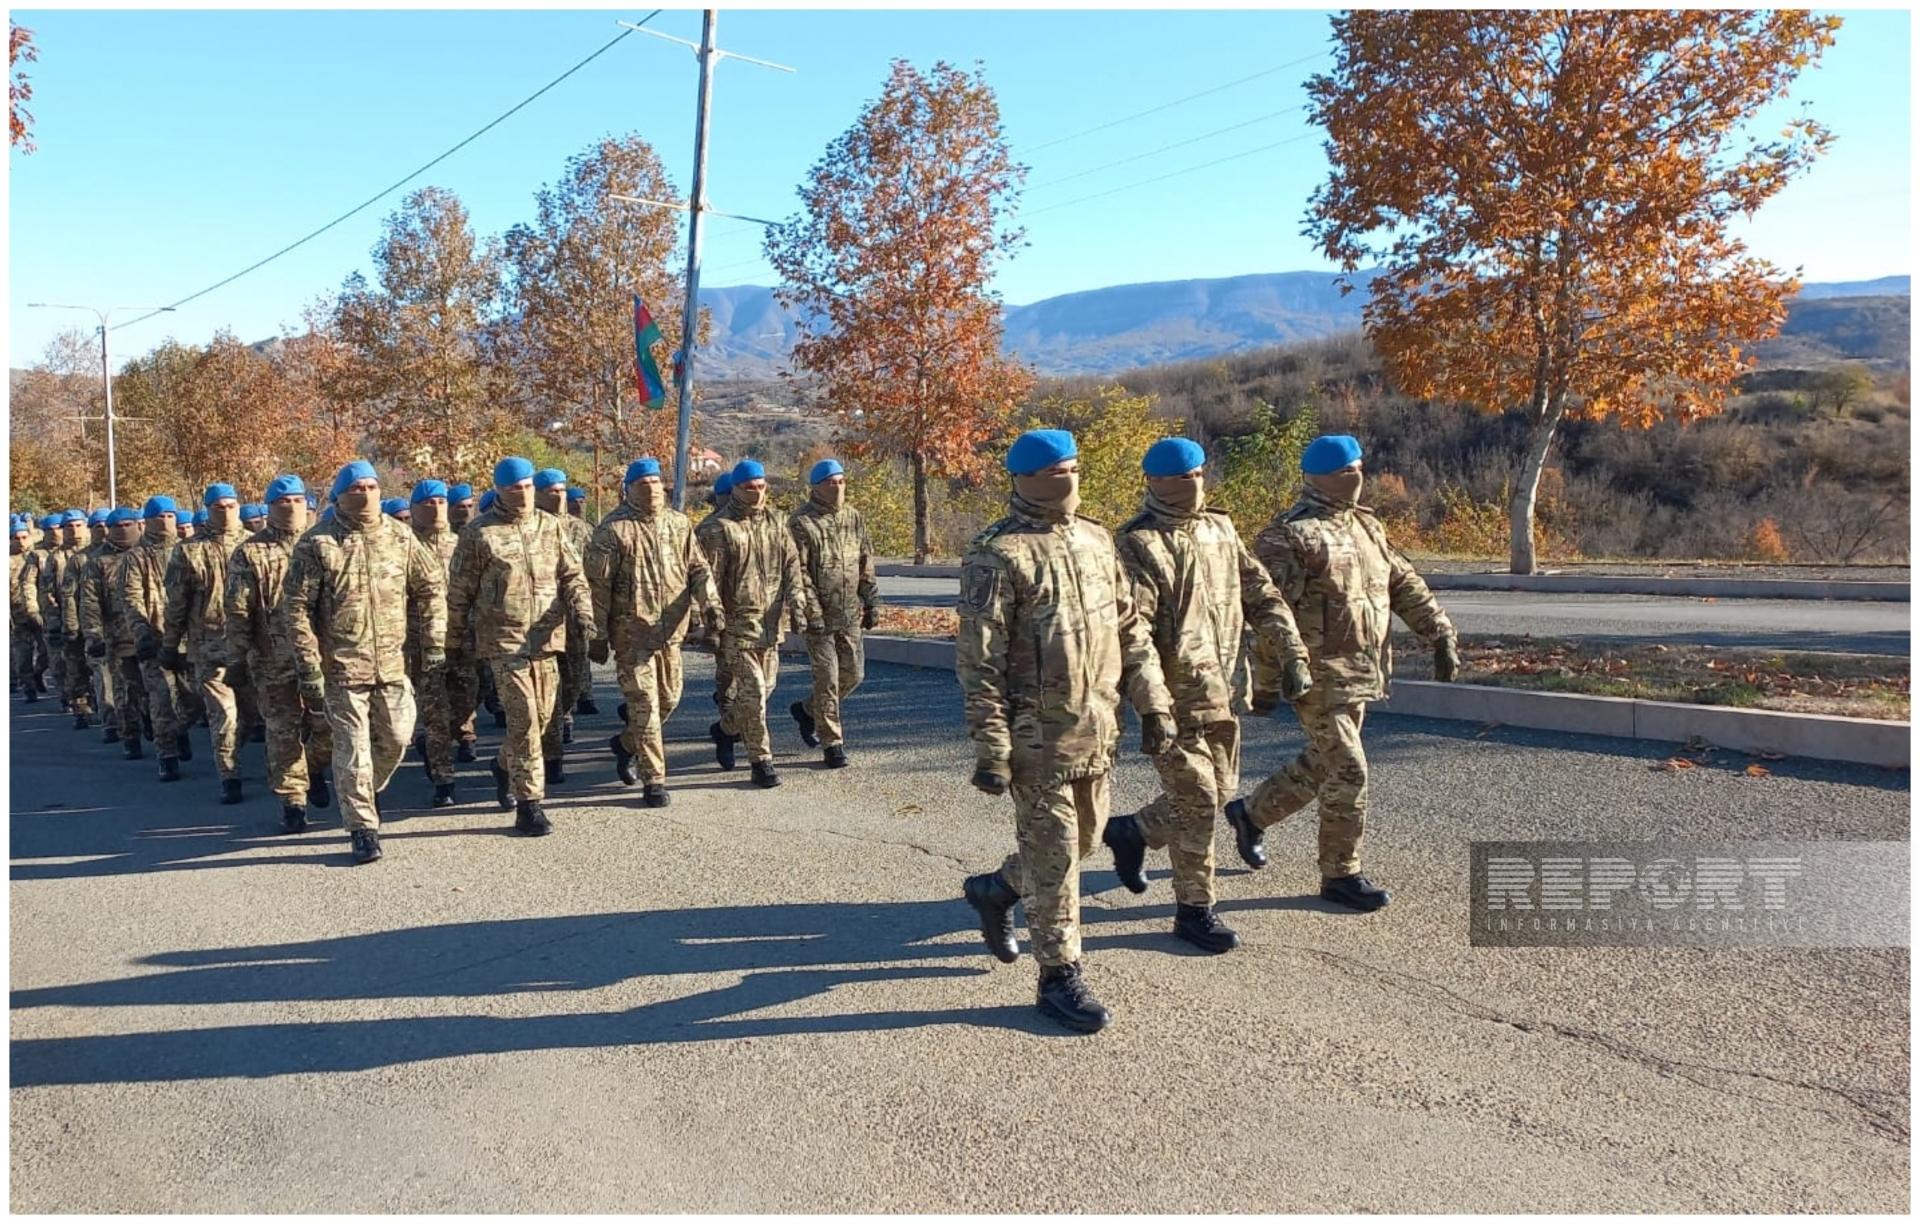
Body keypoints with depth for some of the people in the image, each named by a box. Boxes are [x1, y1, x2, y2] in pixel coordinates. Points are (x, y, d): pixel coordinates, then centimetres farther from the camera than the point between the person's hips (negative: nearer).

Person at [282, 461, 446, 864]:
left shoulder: (400, 537, 4)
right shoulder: (316, 544, -6)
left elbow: (431, 588, 13)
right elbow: (296, 608, -7)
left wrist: (434, 641, 7)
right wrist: (309, 666, -10)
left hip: (392, 663, 4)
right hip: (342, 667, -3)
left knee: (396, 739, 11)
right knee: (353, 749, 0)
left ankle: (368, 791, 40)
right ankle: (363, 827, 11)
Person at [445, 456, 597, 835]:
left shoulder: (551, 526, 8)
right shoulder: (478, 533, -3)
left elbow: (573, 574, 8)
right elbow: (459, 591, 3)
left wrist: (582, 611, -10)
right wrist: (454, 638, 8)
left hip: (547, 637, 5)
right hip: (504, 637, -4)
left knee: (542, 715, 12)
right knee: (523, 718, -10)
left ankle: (505, 765, 41)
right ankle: (529, 802, -2)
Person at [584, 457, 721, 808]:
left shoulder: (679, 524, 7)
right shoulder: (613, 529, -8)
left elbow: (698, 568, 9)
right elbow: (598, 585, -6)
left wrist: (710, 604, -10)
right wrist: (598, 635, -6)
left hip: (670, 630, 6)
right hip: (632, 632, -5)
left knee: (668, 698, 15)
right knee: (644, 704, -4)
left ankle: (625, 743, 40)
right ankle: (653, 780, 5)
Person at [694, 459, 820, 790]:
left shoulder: (775, 523, 11)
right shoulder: (717, 529, -7)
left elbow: (792, 567, 8)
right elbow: (710, 580, -8)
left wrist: (798, 606, -4)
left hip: (770, 623, 6)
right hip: (737, 623, -6)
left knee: (765, 687, 15)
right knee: (752, 692, -7)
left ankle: (724, 729, 39)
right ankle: (761, 761, 4)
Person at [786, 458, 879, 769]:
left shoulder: (854, 518, 10)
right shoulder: (801, 522, -8)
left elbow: (866, 565, 16)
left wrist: (872, 604, 13)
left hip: (850, 615, 6)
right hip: (819, 615, -6)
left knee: (853, 673, 10)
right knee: (827, 678, -4)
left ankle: (808, 710, 33)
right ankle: (832, 743, 7)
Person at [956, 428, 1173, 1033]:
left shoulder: (1096, 539, 9)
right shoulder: (999, 553, -13)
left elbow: (1130, 629, 15)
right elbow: (979, 660, -14)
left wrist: (1155, 705, 11)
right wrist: (990, 749, -17)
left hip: (1097, 731, 7)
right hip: (1039, 737, -7)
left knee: (1083, 839, 19)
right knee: (1054, 855, 2)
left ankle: (995, 889, 43)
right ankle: (1060, 975, 18)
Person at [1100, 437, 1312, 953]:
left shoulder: (1221, 529, 11)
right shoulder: (1137, 543, -13)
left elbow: (1261, 596, 13)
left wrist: (1292, 653, 4)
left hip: (1222, 693, 8)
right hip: (1175, 697, -8)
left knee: (1219, 790, 17)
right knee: (1196, 799, -3)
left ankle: (1133, 832, 39)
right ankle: (1194, 909, 13)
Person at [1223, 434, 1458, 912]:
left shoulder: (1368, 527, 14)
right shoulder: (1291, 533, -14)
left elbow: (1405, 585, 19)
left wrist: (1440, 634, 13)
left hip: (1361, 673, 9)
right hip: (1321, 674, -9)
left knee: (1322, 764, 19)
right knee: (1348, 771, -6)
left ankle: (1251, 814, 39)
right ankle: (1341, 875, 9)